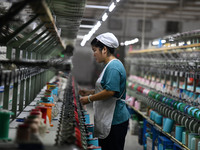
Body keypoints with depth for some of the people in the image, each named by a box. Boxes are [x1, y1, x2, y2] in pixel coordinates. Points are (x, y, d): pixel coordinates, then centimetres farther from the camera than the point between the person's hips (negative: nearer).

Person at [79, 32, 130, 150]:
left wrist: (89, 99, -15)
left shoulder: (113, 67, -18)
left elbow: (110, 92, -26)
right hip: (108, 119, 11)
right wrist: (89, 92, 16)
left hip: (115, 121, -11)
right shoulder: (110, 65, 16)